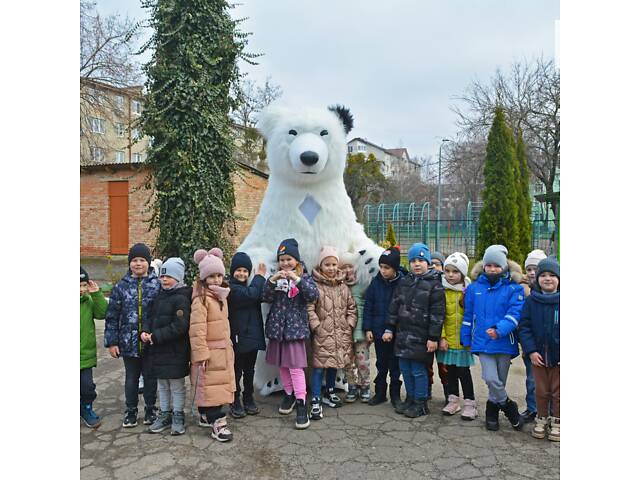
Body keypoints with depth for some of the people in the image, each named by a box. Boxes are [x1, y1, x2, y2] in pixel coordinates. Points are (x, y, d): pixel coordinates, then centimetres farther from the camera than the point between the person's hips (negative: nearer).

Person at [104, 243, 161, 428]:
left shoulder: (157, 284, -4)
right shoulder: (121, 286, 1)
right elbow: (112, 316, 2)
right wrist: (111, 341, -1)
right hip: (128, 342, 1)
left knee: (150, 376, 11)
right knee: (131, 377, 14)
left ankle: (150, 409, 29)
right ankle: (131, 412, 30)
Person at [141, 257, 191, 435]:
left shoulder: (181, 299, -16)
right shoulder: (160, 296, 10)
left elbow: (179, 327, -22)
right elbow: (151, 317, 15)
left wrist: (155, 336, -20)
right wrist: (145, 331, -6)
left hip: (175, 351, -8)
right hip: (158, 350, 8)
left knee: (177, 386, 7)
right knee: (162, 385, 18)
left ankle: (178, 417, 22)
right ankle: (164, 415, 32)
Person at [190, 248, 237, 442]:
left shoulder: (221, 297, 12)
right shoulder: (201, 300, -17)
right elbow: (197, 330, -21)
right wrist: (201, 354, -22)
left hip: (223, 351, 9)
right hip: (209, 352, -9)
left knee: (218, 385, 17)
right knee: (211, 386, -3)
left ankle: (206, 415, 31)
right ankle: (218, 423, 2)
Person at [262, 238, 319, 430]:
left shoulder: (304, 277, -1)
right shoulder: (275, 277, 7)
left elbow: (314, 295, -17)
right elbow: (266, 298, -4)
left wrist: (297, 280, -26)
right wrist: (272, 281, -19)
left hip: (295, 327, -4)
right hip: (277, 327, 4)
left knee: (296, 367, -8)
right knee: (282, 365, 15)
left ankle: (301, 405, -2)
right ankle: (289, 395, 33)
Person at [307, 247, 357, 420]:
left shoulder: (343, 286, 6)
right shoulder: (315, 285, -10)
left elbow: (352, 307, 11)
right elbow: (309, 308, -14)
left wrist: (350, 324, 3)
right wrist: (316, 326, -16)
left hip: (341, 334, 5)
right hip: (322, 334, -5)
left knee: (334, 364, 17)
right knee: (319, 366, -4)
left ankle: (330, 393, 36)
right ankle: (315, 401, 4)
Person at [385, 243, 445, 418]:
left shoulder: (434, 284, -7)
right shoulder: (404, 282, 10)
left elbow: (437, 313, -10)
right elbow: (394, 306, 13)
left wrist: (433, 337, -13)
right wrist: (390, 328, 9)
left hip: (420, 337, -6)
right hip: (403, 334, 6)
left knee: (418, 370, 1)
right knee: (405, 369, 13)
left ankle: (421, 403, 18)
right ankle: (410, 398, 30)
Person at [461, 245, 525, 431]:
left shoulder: (514, 289, -3)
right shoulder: (474, 288, 5)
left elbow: (515, 313, -13)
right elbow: (468, 315, 11)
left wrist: (499, 330, -27)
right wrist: (465, 339, 12)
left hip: (504, 343, -1)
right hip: (483, 343, 1)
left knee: (500, 381, 11)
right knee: (491, 379, -12)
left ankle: (492, 411, 33)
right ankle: (509, 407, 14)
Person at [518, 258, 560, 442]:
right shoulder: (531, 301, -2)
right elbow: (524, 327, -2)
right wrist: (531, 350, -10)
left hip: (558, 356, -1)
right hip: (538, 355, 1)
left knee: (557, 391, 11)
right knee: (541, 390, 13)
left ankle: (556, 422, 29)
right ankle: (542, 419, 31)